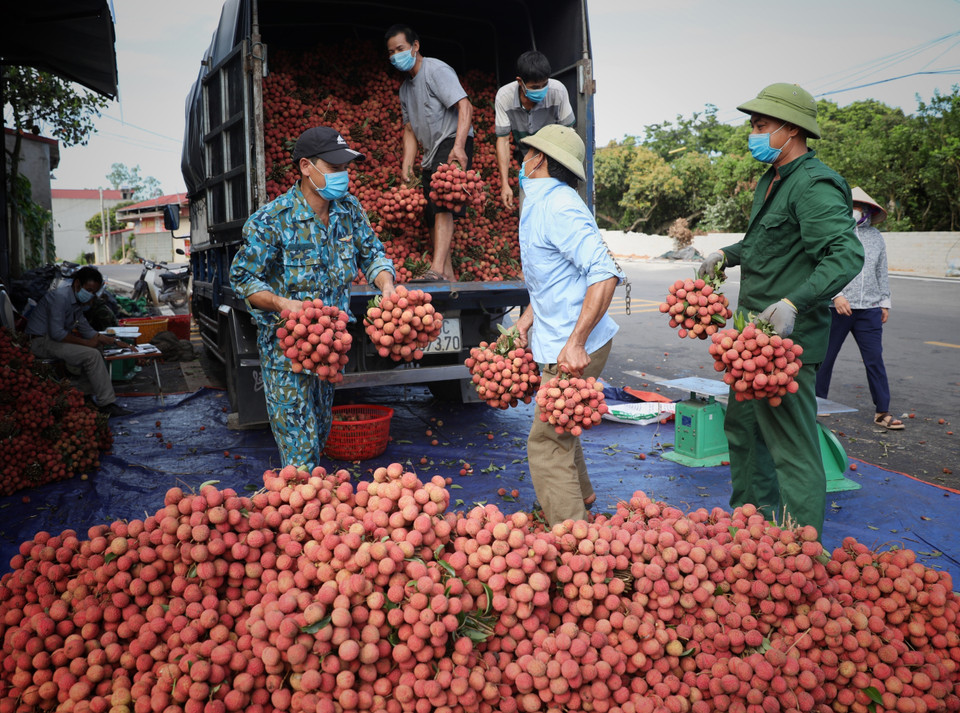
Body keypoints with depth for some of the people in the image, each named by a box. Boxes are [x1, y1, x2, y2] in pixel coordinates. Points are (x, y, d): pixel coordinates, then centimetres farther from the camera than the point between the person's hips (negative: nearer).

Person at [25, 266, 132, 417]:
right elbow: (57, 333, -26)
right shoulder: (60, 297, -21)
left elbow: (86, 329, 16)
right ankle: (106, 404, -19)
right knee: (92, 355, -22)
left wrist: (114, 341, 7)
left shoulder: (79, 301, 9)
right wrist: (86, 342, -18)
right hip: (41, 341, -10)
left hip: (53, 339, 10)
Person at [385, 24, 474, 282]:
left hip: (452, 143, -9)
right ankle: (448, 275, 12)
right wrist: (407, 164, 7)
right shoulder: (405, 88, 20)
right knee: (432, 215, 7)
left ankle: (437, 269, -34)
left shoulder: (436, 70, -6)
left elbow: (465, 107, -17)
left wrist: (458, 146, -30)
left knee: (442, 206, -25)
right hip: (432, 153, 9)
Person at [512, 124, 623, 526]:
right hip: (557, 340, 11)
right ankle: (580, 497, 48)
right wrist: (530, 313, 16)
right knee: (557, 429, 27)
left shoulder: (558, 208, -20)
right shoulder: (540, 203, 13)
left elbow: (605, 273, -30)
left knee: (546, 444, -7)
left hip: (573, 348, -11)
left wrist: (576, 343, -33)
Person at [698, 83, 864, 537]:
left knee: (792, 443, -6)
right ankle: (751, 513, 38)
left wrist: (795, 303, -39)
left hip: (787, 337, -11)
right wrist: (728, 254, 20)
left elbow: (846, 254, -29)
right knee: (741, 425, 21)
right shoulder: (771, 181, 15)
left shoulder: (813, 185, -17)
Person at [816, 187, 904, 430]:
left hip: (869, 310, 3)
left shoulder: (875, 235, 14)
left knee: (875, 360, 1)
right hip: (836, 307, -3)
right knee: (825, 358, 5)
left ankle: (883, 412, 7)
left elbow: (881, 271, 19)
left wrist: (884, 301, 17)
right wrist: (836, 295, -17)